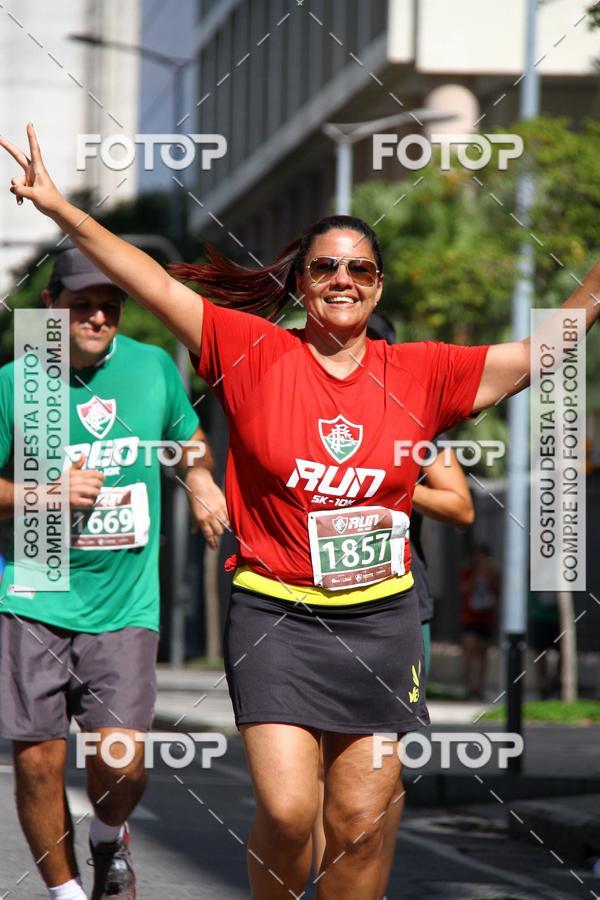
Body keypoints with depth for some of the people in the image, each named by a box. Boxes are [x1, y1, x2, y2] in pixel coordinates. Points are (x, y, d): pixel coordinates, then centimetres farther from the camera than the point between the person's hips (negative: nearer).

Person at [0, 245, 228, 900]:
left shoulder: (154, 367, 5)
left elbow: (189, 436, 24)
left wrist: (201, 481, 4)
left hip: (126, 603, 1)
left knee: (121, 758, -11)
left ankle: (109, 840, 23)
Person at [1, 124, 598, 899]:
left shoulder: (419, 374, 1)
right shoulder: (254, 354, -4)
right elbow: (159, 287, -9)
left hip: (381, 623, 2)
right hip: (276, 615, -2)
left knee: (361, 822, 4)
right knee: (286, 811, -13)